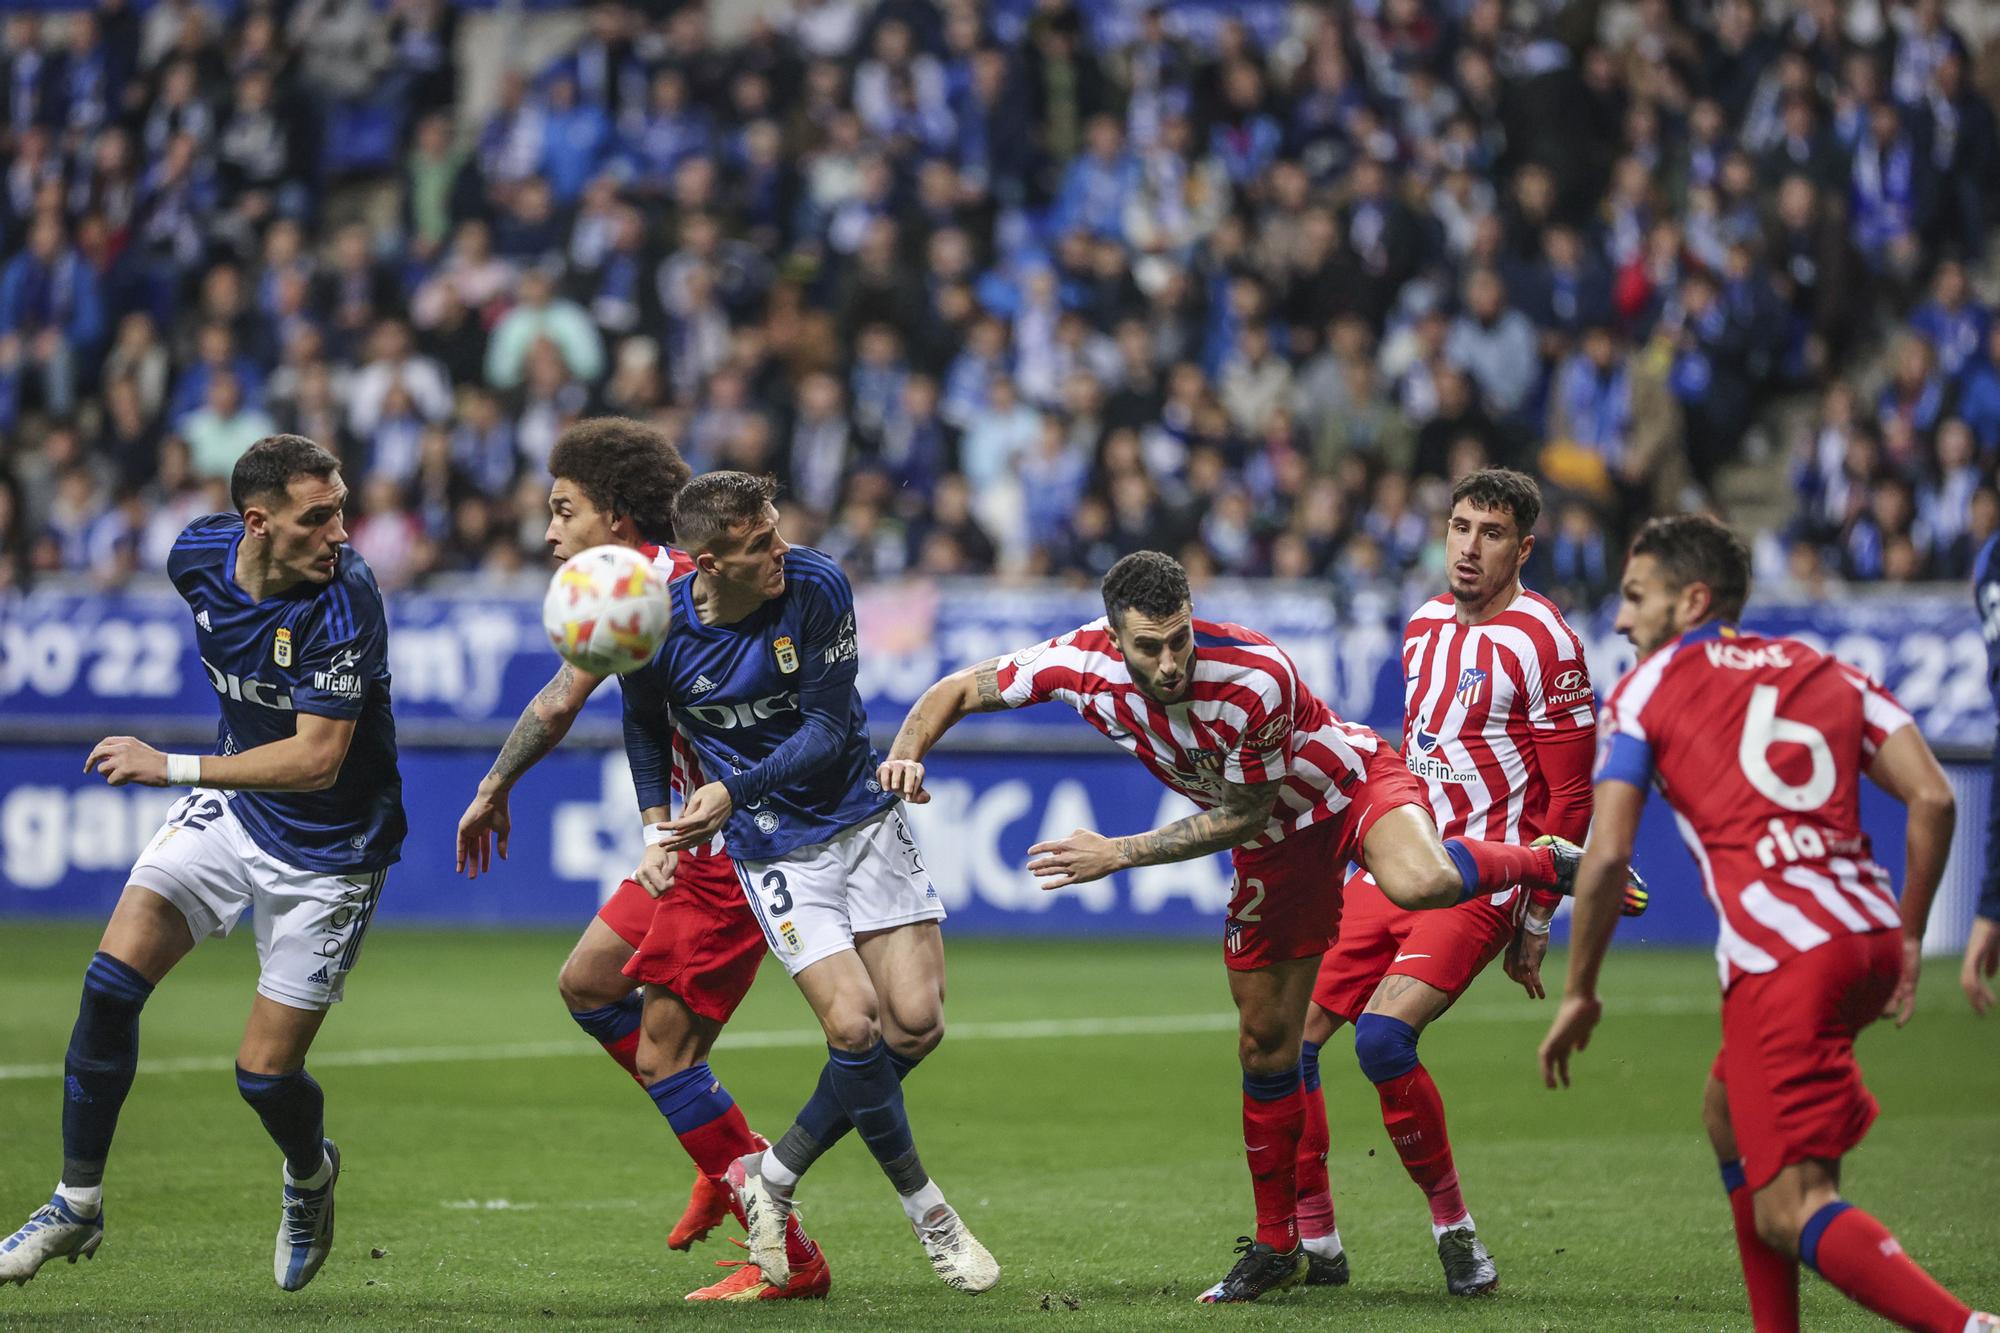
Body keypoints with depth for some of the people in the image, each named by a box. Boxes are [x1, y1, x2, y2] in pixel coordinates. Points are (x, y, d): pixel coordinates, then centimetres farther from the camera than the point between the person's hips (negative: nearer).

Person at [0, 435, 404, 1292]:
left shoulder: (345, 603, -29)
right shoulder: (199, 554, -10)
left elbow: (318, 759, -33)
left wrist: (175, 767, -36)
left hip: (327, 849, -5)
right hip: (230, 805, 5)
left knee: (265, 1074, -4)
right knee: (111, 981, -12)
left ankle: (309, 1174, 33)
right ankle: (77, 1205, 2)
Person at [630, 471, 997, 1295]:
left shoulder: (817, 588, -16)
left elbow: (827, 731, -15)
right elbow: (645, 724, 10)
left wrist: (733, 792, -26)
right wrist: (657, 826, 2)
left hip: (862, 818, 2)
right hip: (774, 849, -1)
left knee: (917, 1023, -7)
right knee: (855, 1025, -17)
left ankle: (776, 1174, 10)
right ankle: (923, 1208, 4)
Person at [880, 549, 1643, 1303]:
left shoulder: (1258, 679, -35)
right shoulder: (1081, 664, -21)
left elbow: (1239, 816, -22)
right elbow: (962, 690, -6)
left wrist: (1117, 855, -24)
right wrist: (908, 752, -25)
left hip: (1353, 785, -5)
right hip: (1277, 844, 5)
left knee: (1420, 884, -40)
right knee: (1265, 1046, 6)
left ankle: (1550, 864, -9)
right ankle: (1277, 1248, 21)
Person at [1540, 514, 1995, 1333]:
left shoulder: (1647, 688, 10)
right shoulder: (1828, 673, 22)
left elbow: (1606, 853, 0)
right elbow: (1932, 798, 10)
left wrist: (1579, 994, 9)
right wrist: (1909, 939, 18)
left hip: (1781, 958, -7)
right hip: (1870, 935, 7)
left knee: (1792, 1213, -8)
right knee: (1728, 1109, 30)